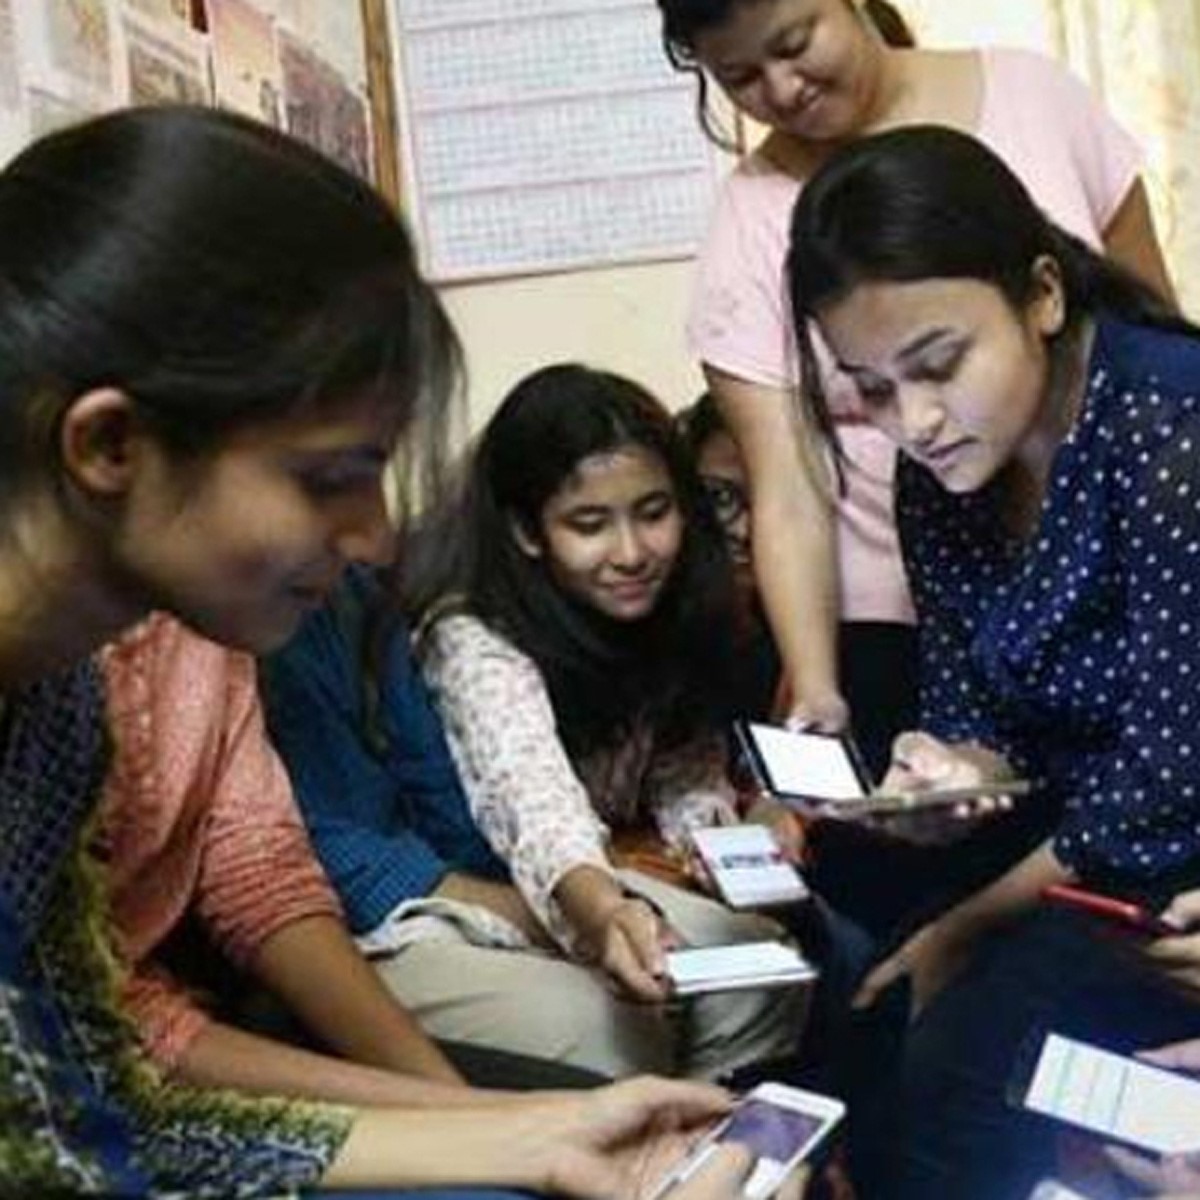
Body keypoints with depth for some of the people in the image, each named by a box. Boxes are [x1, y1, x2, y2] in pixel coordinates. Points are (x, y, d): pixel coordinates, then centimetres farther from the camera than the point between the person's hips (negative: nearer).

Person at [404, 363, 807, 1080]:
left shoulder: (664, 618, -2)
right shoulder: (476, 643, -25)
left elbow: (685, 777, 6)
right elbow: (535, 799, -43)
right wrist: (603, 911, -62)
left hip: (600, 880, 7)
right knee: (599, 1024, -31)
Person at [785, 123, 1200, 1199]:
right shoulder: (938, 476, -2)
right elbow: (969, 703, 7)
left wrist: (966, 928, -12)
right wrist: (954, 770, -17)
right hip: (1099, 853, 7)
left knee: (973, 1060, -20)